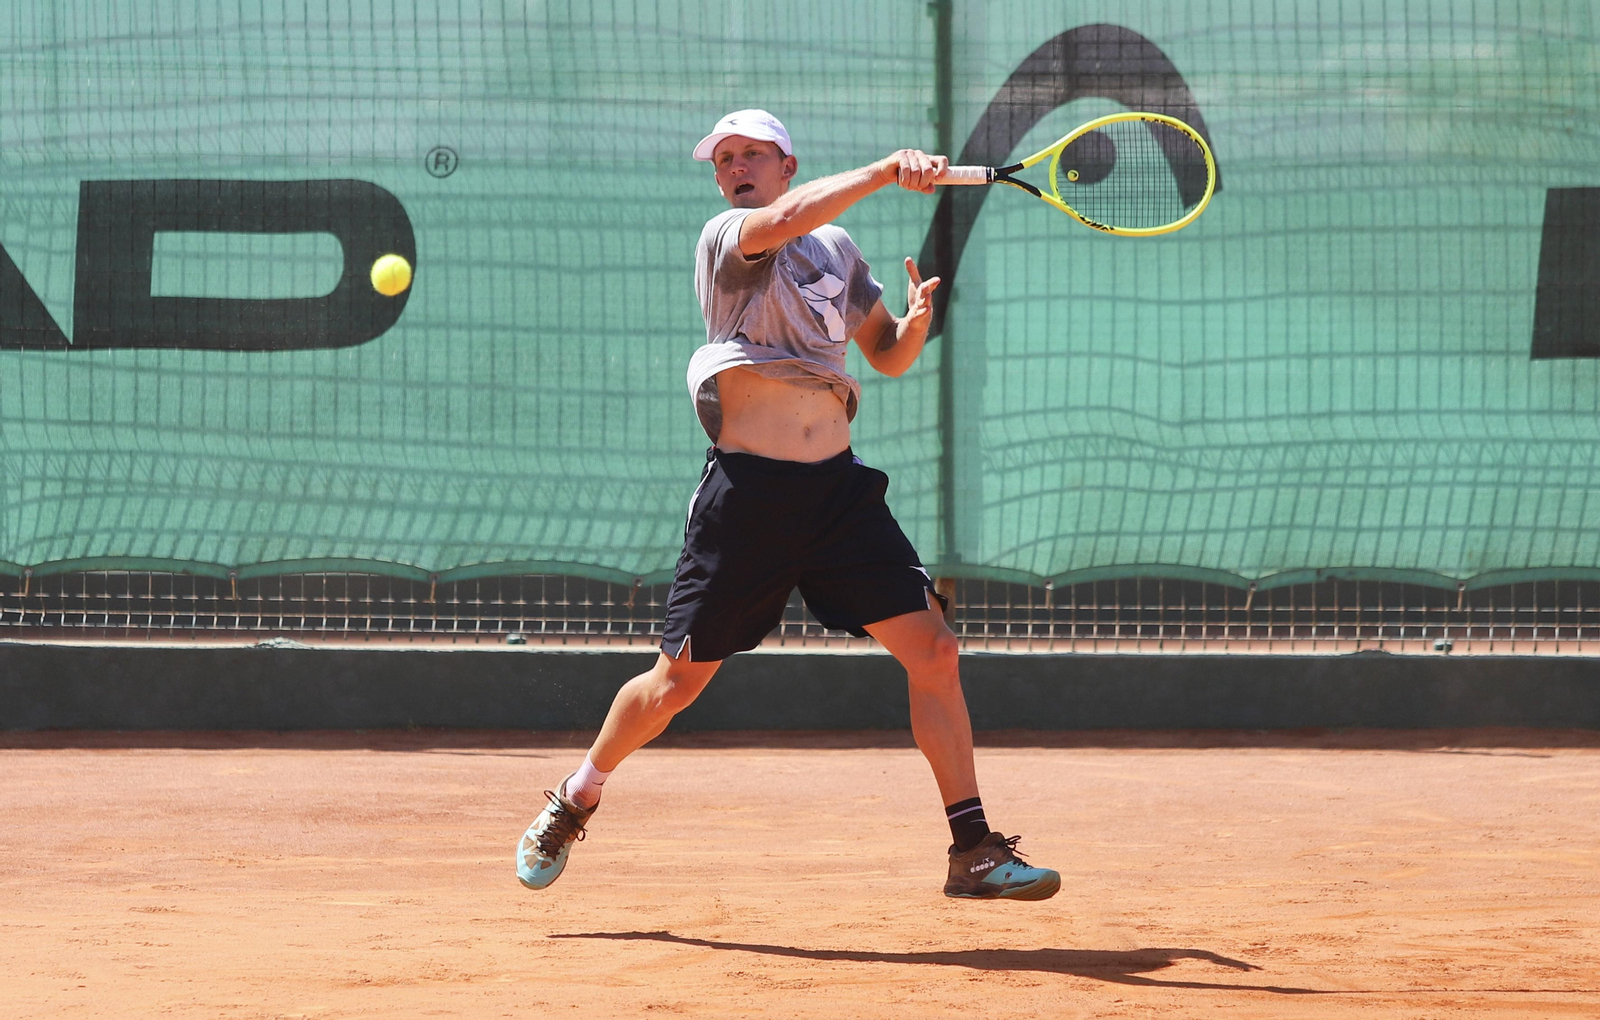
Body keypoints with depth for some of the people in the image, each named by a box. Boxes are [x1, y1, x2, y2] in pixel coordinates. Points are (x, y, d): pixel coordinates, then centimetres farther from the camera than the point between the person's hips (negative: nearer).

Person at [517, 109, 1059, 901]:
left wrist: (916, 320, -2)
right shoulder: (725, 240, -4)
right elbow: (783, 221, -27)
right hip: (749, 488, -4)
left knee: (932, 650, -7)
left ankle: (973, 850, -4)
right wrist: (888, 170, -32)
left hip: (838, 487, 4)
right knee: (681, 678, 3)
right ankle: (576, 799, 27)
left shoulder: (837, 249, 13)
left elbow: (888, 355, 21)